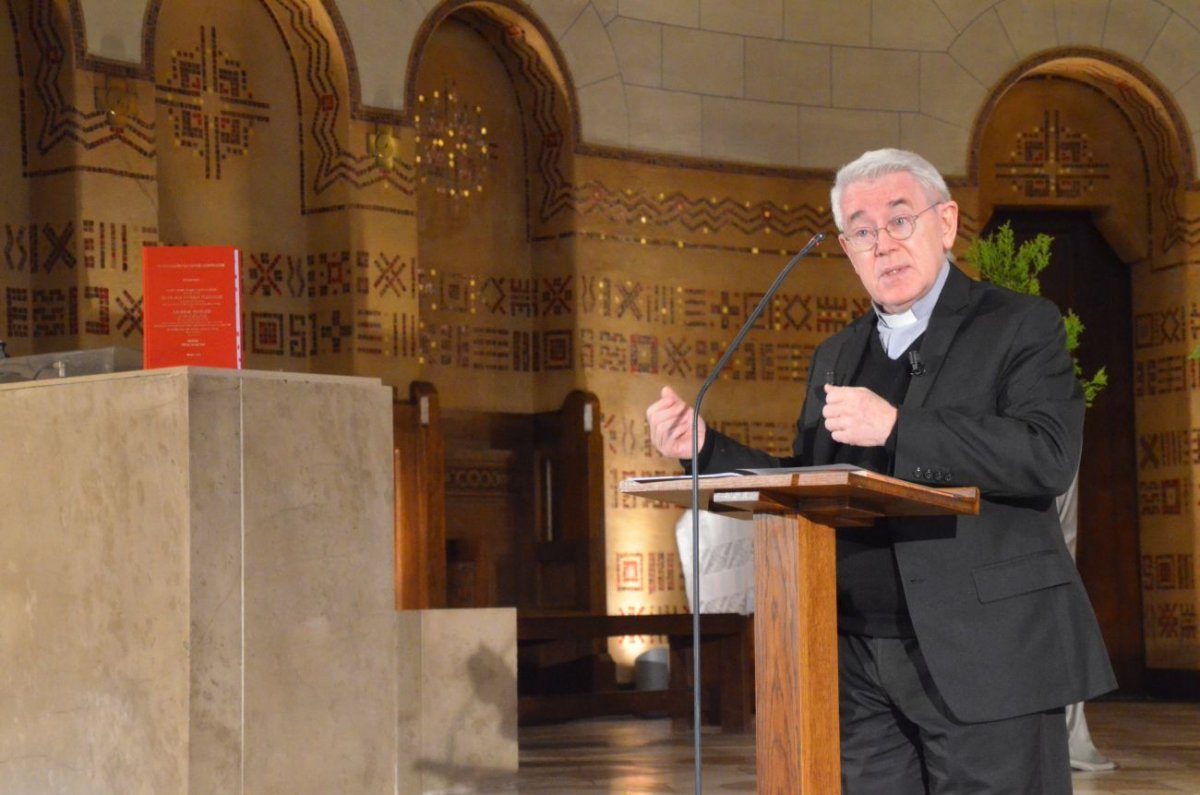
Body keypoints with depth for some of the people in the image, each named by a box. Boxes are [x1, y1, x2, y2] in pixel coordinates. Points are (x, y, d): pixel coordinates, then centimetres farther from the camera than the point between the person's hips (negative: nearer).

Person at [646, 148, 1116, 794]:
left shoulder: (1021, 326, 0)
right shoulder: (836, 357, 20)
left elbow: (1048, 457, -15)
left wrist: (896, 427, -21)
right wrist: (704, 448, 7)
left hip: (982, 659, -5)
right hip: (861, 664, 5)